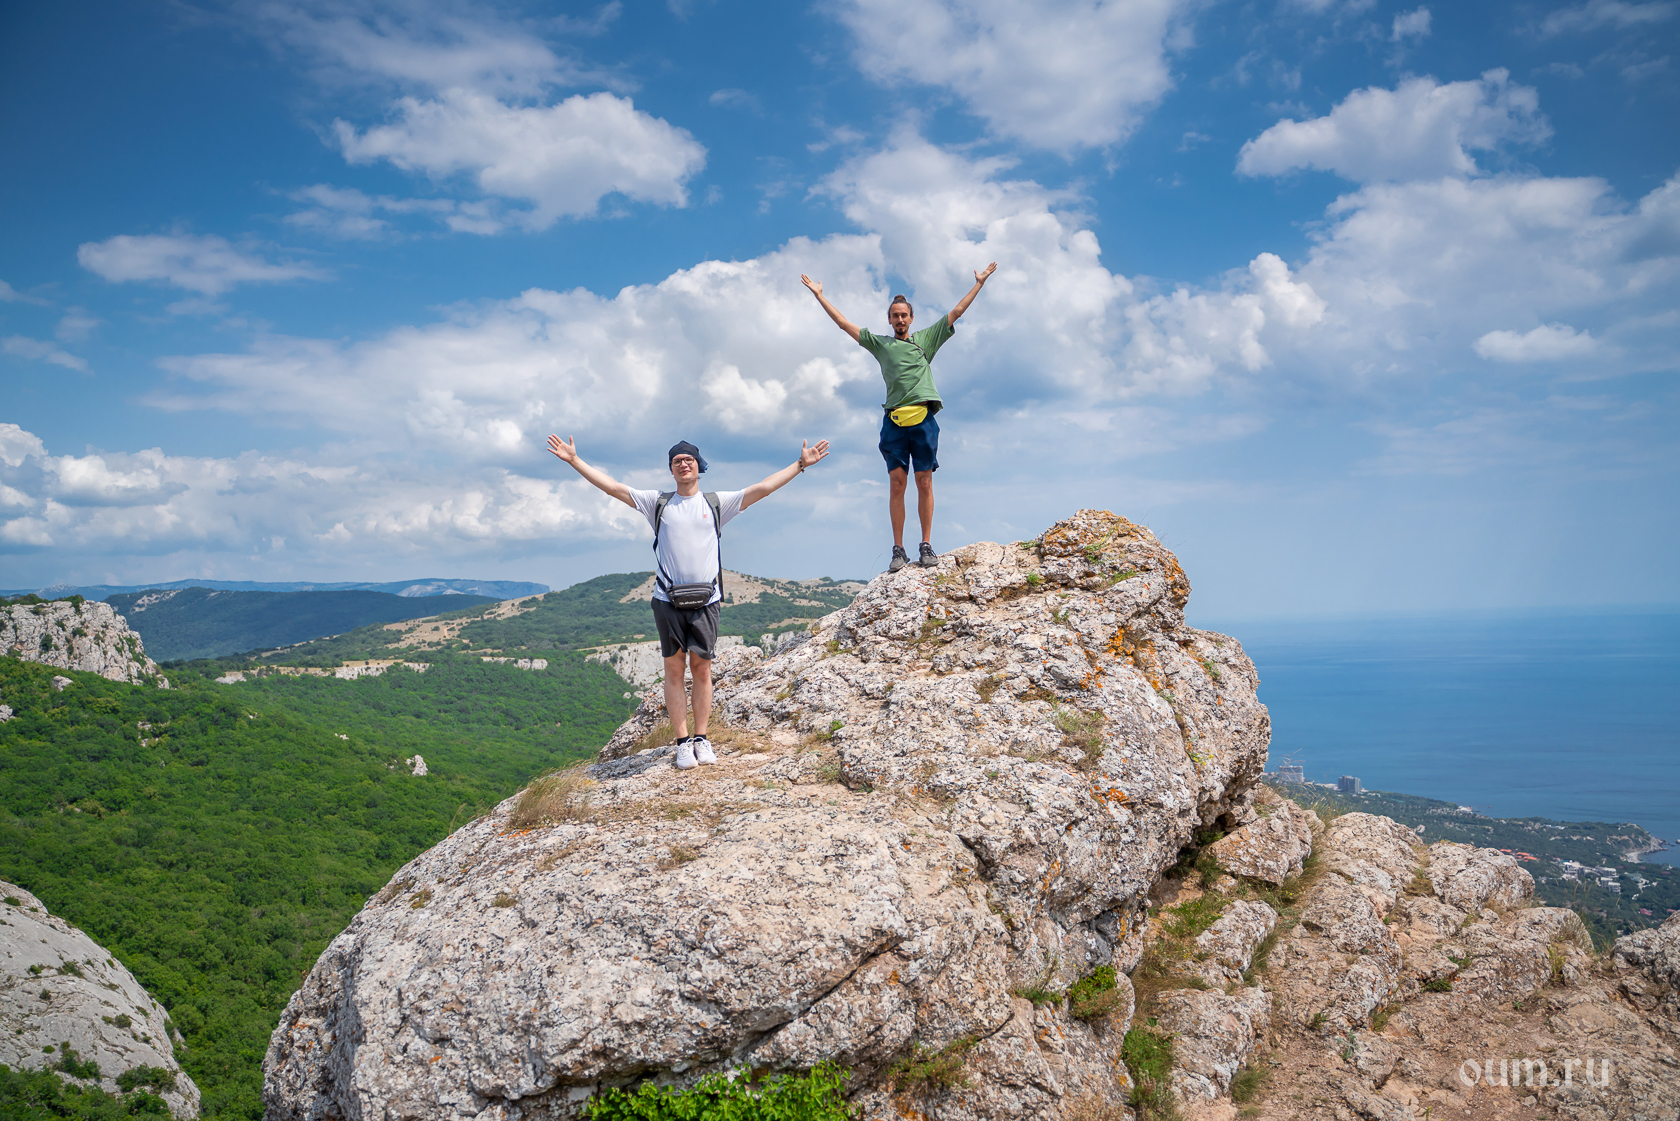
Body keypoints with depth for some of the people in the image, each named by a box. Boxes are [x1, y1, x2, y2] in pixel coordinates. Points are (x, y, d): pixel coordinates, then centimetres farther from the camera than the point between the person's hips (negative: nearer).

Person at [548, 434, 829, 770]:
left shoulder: (717, 503, 9)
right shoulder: (658, 503, 11)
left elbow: (763, 488, 5)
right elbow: (612, 487, 8)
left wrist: (800, 464, 2)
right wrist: (574, 461, 4)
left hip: (705, 600, 0)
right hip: (667, 599, 0)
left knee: (702, 668, 3)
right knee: (674, 669, 1)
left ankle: (701, 738, 12)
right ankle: (683, 743, 5)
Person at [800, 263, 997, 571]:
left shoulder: (926, 338, 16)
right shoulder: (879, 343, 18)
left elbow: (956, 312, 17)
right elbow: (843, 323, 21)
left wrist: (979, 283, 17)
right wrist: (818, 294, 22)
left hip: (923, 418, 0)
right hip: (894, 421, 0)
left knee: (924, 482, 0)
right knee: (897, 483, -3)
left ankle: (927, 545, 3)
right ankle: (898, 550, -1)